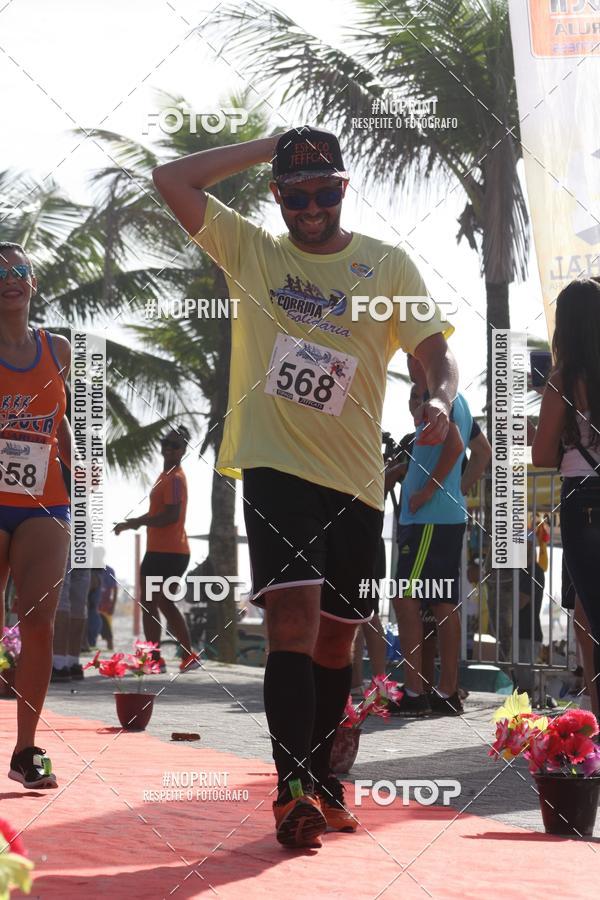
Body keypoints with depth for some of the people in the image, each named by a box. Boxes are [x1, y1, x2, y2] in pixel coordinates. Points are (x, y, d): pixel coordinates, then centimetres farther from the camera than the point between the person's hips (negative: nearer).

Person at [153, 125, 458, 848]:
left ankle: (322, 781, 27)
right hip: (274, 467, -2)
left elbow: (435, 352, 2)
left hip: (355, 480, 2)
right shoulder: (250, 251, 7)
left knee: (336, 638, 11)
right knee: (294, 617, -19)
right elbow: (171, 180, 0)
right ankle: (294, 792, -24)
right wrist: (266, 147, 0)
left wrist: (439, 399, -20)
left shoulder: (387, 265, 7)